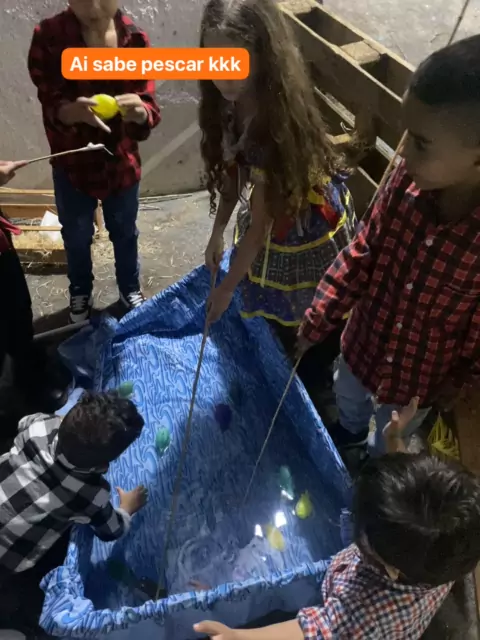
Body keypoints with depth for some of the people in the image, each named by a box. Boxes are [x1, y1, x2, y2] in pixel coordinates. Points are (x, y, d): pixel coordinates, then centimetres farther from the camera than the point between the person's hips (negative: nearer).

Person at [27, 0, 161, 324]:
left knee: (125, 232, 20)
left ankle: (130, 287, 47)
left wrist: (139, 112, -42)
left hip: (122, 161, 1)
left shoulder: (135, 40, -12)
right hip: (72, 163, -1)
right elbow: (51, 107, -21)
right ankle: (80, 291, 47)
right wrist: (74, 111, -44)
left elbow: (150, 109, -17)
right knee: (76, 235, 19)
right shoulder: (48, 37, -17)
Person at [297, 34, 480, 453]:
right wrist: (315, 322, -7)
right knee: (347, 397, 35)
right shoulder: (407, 179, -25)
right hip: (365, 342, 3)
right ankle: (351, 432, 70)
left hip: (420, 377, -3)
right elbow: (362, 254, -10)